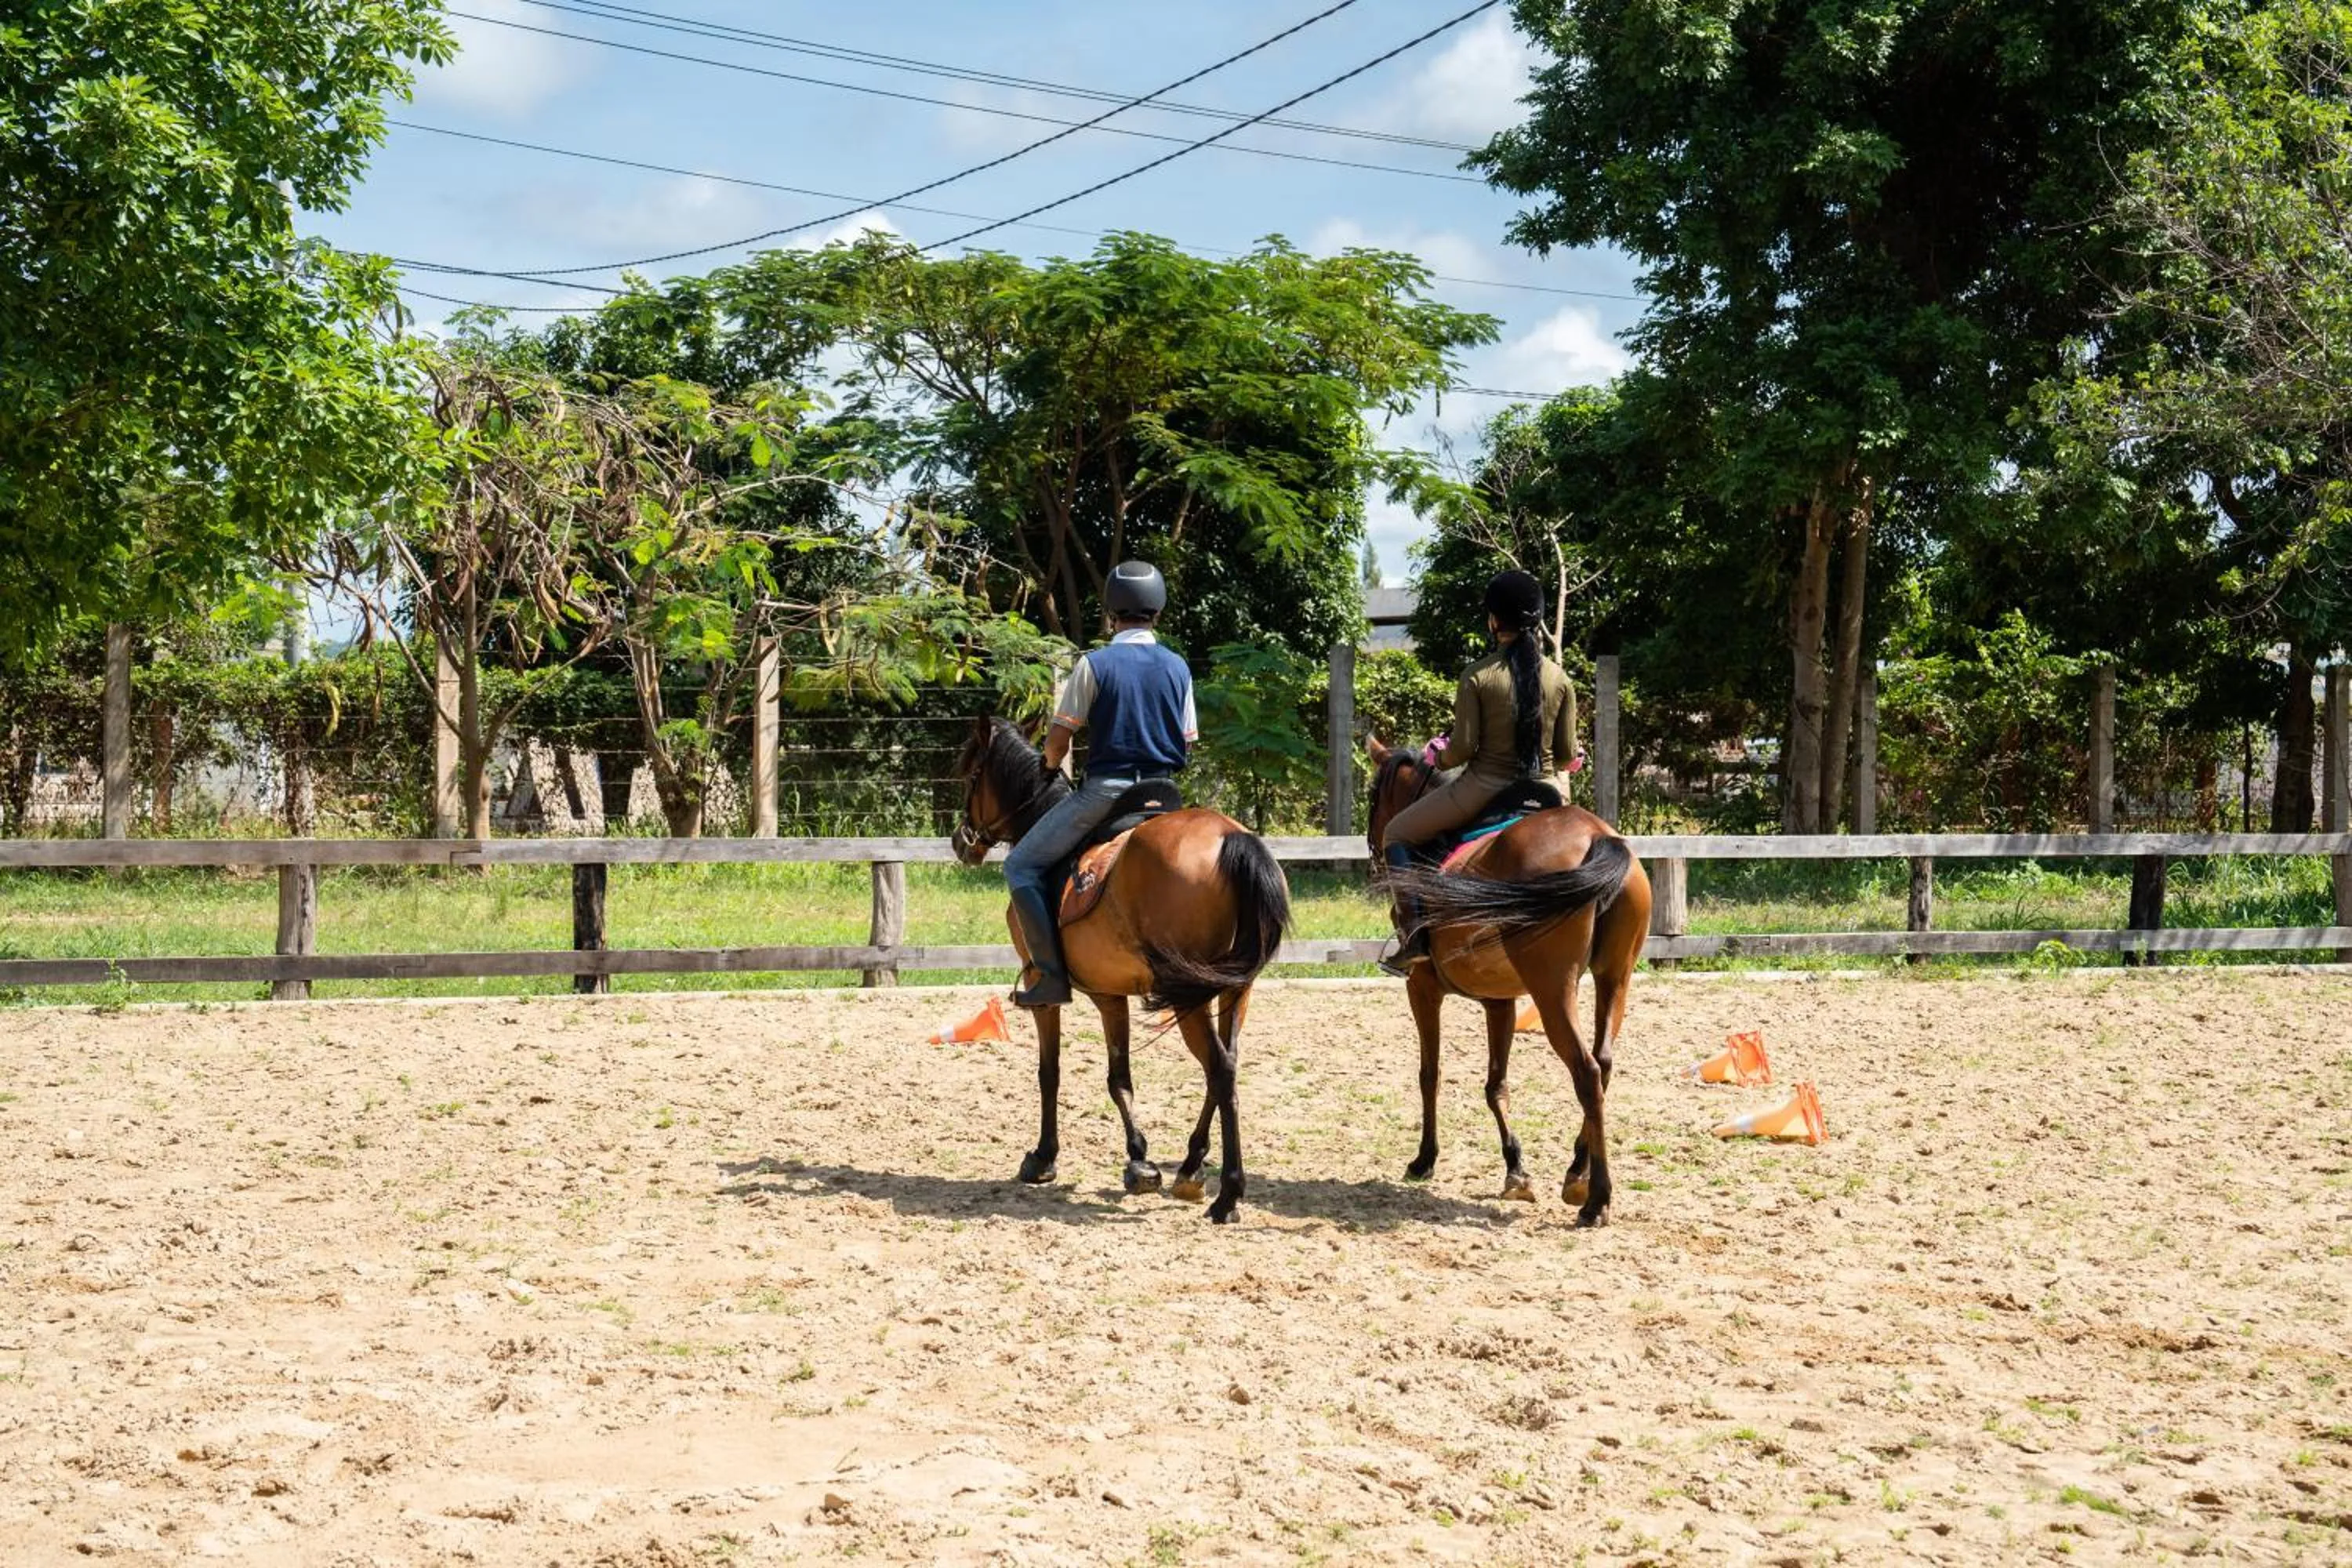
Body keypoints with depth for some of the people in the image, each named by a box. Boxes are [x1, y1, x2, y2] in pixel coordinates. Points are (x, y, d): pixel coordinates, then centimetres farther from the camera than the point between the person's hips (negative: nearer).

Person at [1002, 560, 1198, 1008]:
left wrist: (1052, 769, 15)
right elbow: (1188, 744, 11)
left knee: (1023, 866, 4)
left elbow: (1058, 740, -6)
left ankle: (1051, 974, -6)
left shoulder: (1095, 664, -7)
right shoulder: (1178, 668, 6)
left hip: (1104, 790, -5)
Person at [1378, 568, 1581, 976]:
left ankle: (1413, 934, 0)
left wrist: (1439, 755, 10)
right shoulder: (1560, 679, -1)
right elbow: (1568, 755, 1)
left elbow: (1463, 747, -12)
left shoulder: (1477, 677, -11)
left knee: (1397, 834, 14)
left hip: (1485, 788, -4)